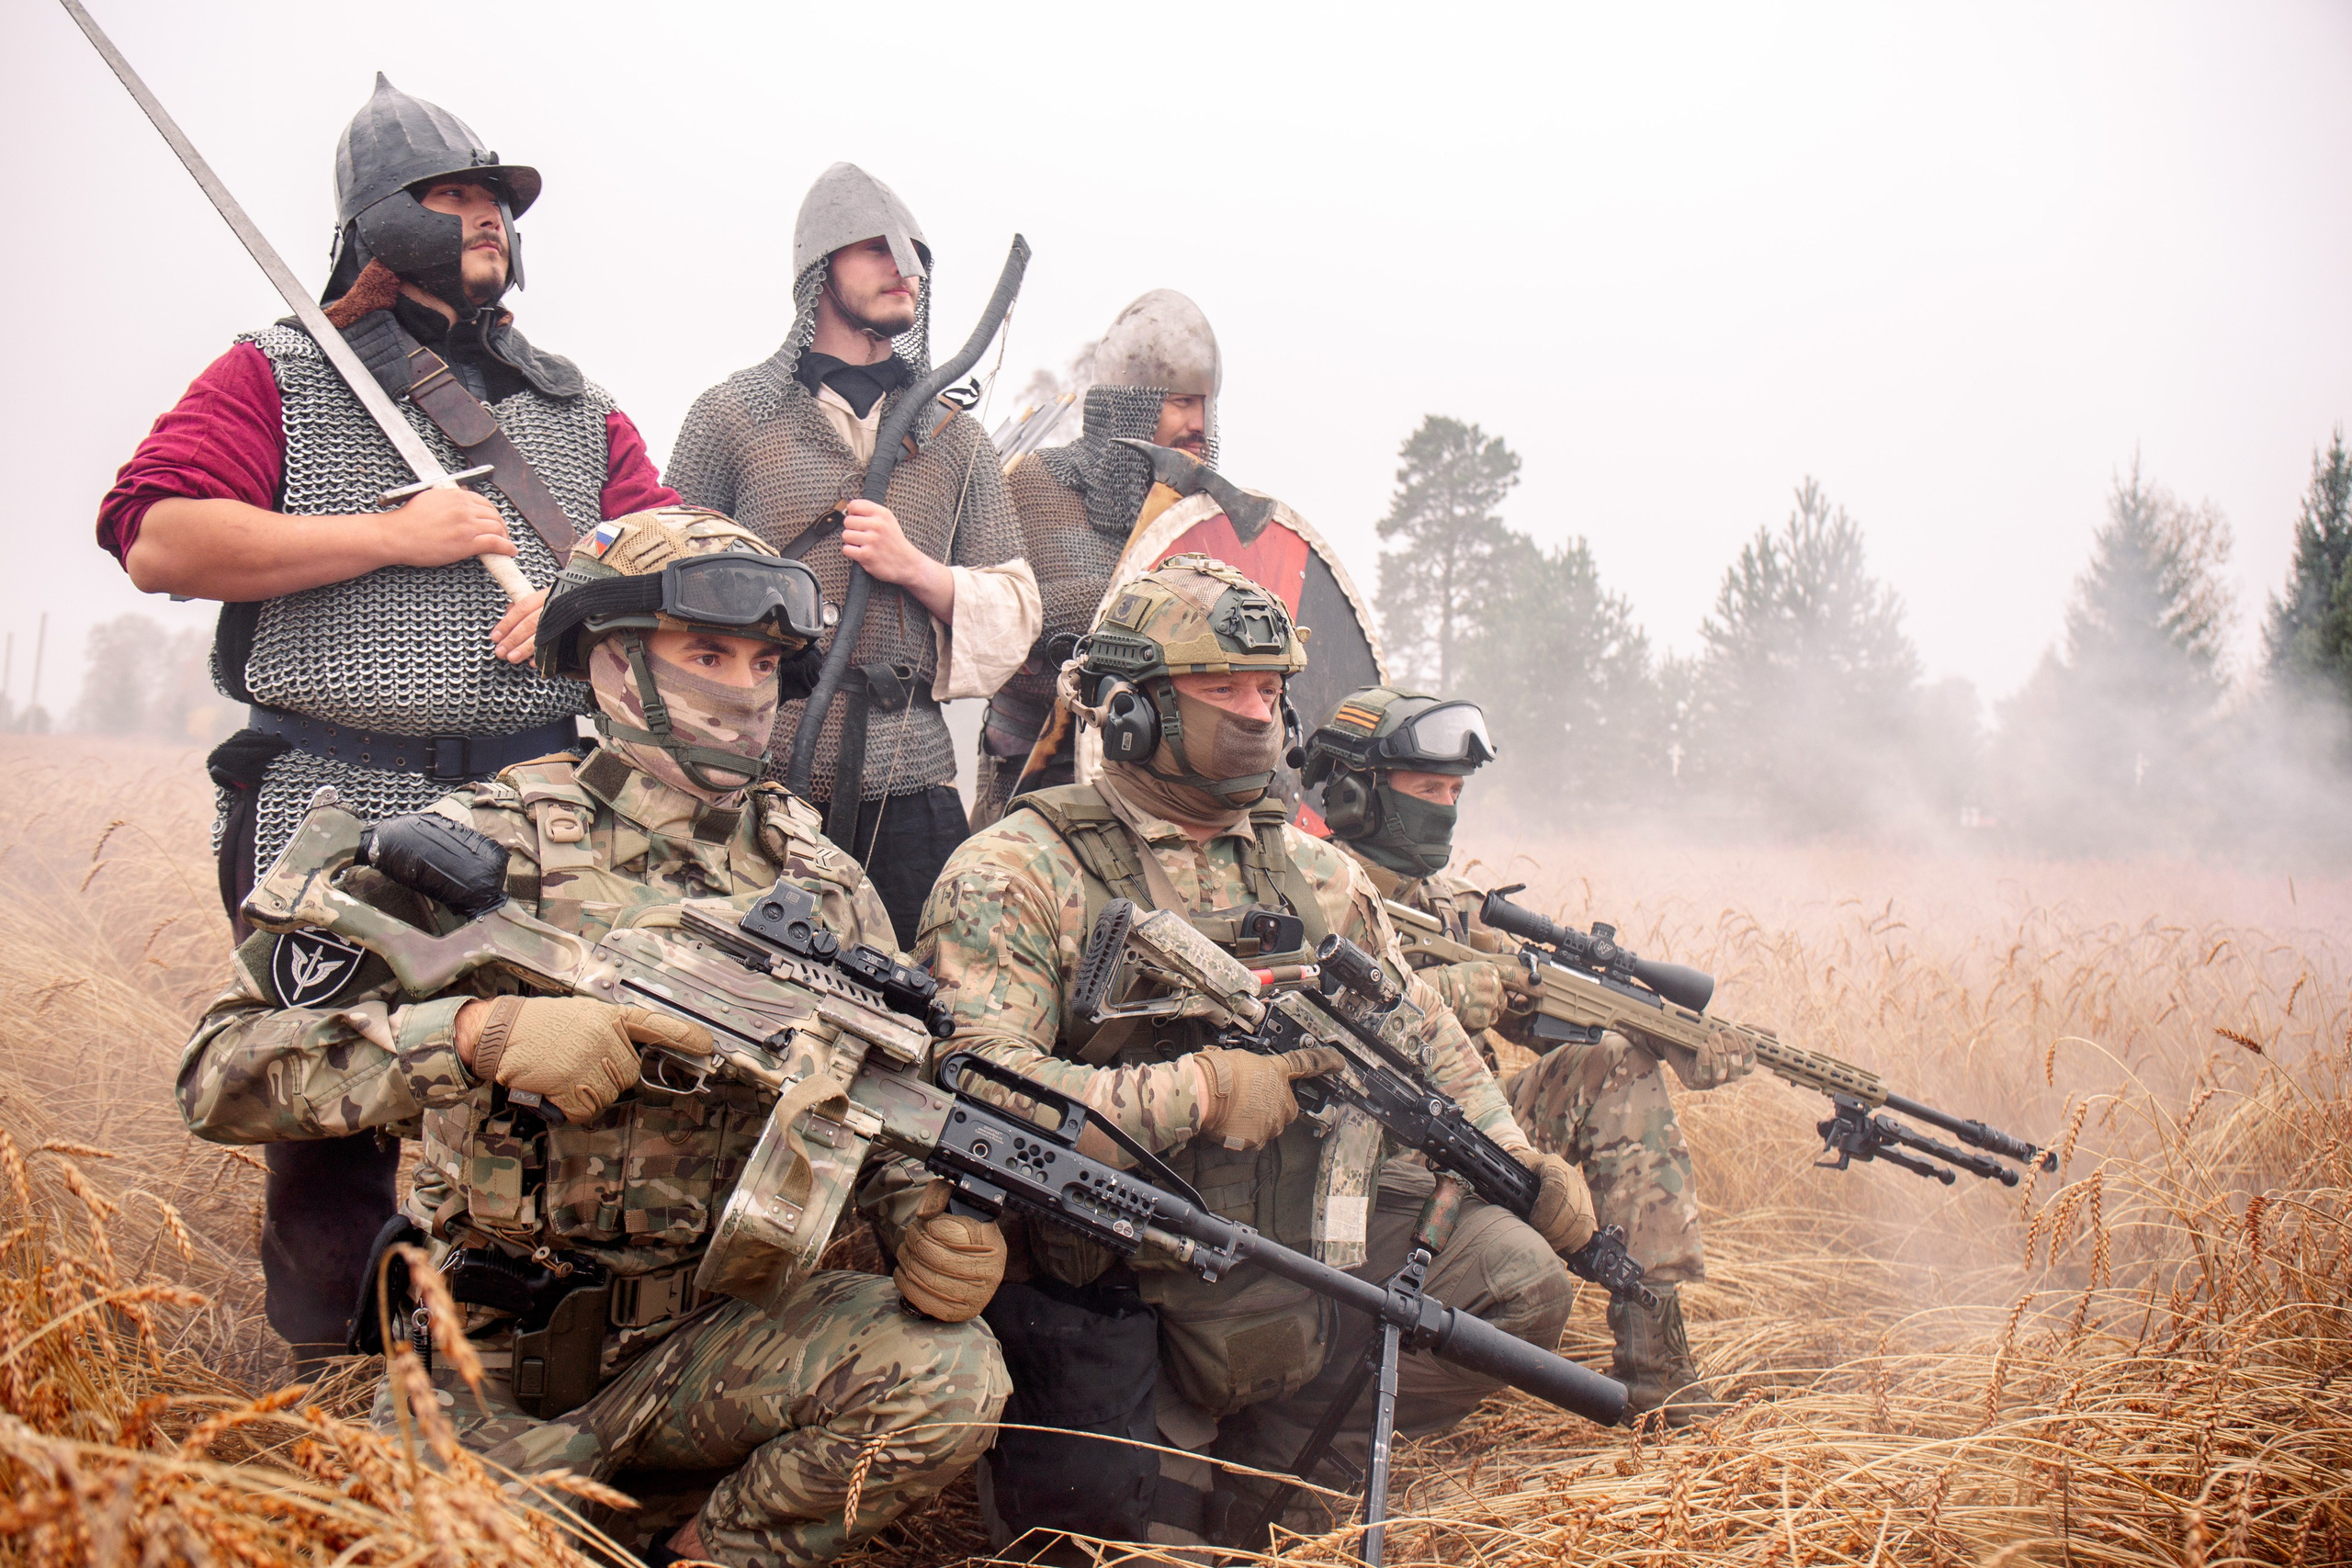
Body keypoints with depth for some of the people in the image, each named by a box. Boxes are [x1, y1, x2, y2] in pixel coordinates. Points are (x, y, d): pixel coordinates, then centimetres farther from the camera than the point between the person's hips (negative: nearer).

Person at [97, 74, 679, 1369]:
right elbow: (157, 540, -7)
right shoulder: (279, 377, 6)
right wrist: (393, 538, -11)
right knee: (334, 1126, 3)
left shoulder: (576, 408, 19)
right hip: (337, 826, -3)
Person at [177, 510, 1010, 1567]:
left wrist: (942, 1219, -15)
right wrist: (479, 1032, -28)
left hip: (709, 1341, 3)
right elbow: (223, 1069, -13)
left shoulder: (823, 885, 6)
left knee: (949, 1370, -23)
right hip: (492, 1368, -3)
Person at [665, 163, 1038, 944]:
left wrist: (915, 569, -7)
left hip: (908, 780, 3)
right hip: (756, 775, -3)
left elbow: (1015, 611, 12)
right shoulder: (733, 414, 6)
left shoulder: (956, 437, 16)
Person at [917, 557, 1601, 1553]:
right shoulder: (1016, 873, -8)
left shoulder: (1316, 874, 14)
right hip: (1104, 1282, -6)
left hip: (1297, 1246, 6)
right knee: (1118, 1529, -18)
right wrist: (1199, 1090, -21)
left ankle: (1250, 1472, -1)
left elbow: (1426, 1040, 24)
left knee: (1514, 1273, -11)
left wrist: (1517, 1160, 9)